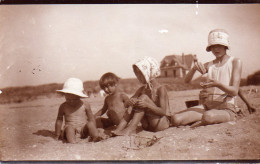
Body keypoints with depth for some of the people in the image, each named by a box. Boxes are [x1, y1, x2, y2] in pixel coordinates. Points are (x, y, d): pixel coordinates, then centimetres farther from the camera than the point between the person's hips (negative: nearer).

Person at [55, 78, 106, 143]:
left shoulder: (85, 104, 0)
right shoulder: (63, 106, 0)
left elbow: (91, 118, 6)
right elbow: (59, 120, 7)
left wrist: (94, 130, 0)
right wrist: (57, 135, 8)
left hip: (83, 130, 1)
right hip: (70, 129, -1)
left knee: (90, 124, -27)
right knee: (69, 128, -33)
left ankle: (96, 136, -44)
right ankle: (71, 142, -52)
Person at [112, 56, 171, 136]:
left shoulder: (161, 89, -13)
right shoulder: (142, 89, 8)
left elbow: (163, 112, -20)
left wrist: (147, 105, -36)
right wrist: (131, 102, -25)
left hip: (161, 123, -7)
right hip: (148, 125, 7)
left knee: (143, 97, -22)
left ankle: (131, 129, -30)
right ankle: (119, 129, -24)